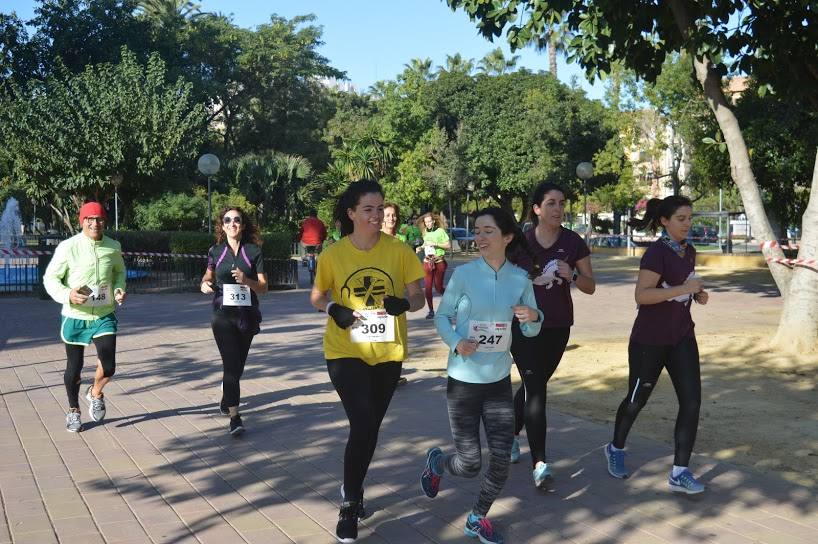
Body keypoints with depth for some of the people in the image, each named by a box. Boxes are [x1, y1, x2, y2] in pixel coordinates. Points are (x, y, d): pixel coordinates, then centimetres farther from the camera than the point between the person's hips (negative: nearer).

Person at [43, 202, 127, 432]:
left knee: (108, 366, -9)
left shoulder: (114, 247, -2)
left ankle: (96, 394, 25)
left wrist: (119, 289, -3)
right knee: (74, 368, 10)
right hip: (75, 317, -2)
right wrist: (67, 294, -24)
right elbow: (50, 277, -6)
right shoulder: (68, 247, -12)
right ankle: (73, 411, 35)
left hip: (104, 316, 2)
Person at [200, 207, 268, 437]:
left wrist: (247, 280, -22)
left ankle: (225, 402, 39)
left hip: (247, 315, 1)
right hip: (223, 315, -1)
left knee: (237, 365, 13)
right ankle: (234, 417, -14)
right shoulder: (216, 251, 2)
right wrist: (205, 284, -3)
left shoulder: (254, 251, -1)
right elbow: (209, 275, 19)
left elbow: (264, 288, -3)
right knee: (231, 364, -13)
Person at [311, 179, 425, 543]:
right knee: (362, 425, -13)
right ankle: (349, 506, 6)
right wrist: (333, 309, -15)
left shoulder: (399, 251, -6)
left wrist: (404, 303, -25)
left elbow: (417, 298, -3)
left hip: (387, 353, 2)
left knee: (371, 426, 16)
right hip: (345, 351, -2)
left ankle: (353, 490, 41)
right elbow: (317, 297, 6)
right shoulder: (333, 254, -6)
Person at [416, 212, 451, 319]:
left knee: (438, 288, -2)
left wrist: (436, 244, -16)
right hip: (427, 261, 4)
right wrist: (421, 248, 3)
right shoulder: (425, 233, 9)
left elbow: (448, 245, -7)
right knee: (428, 287, -1)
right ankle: (431, 310, 8)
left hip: (439, 262, -4)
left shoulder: (440, 231, -5)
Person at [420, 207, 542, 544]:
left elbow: (531, 332, 5)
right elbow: (441, 317, -4)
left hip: (499, 380, 3)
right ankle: (436, 462, 38)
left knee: (502, 461, 2)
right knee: (469, 465, 3)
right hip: (463, 380, -3)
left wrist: (533, 317, -18)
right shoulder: (463, 274, -12)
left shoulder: (520, 279, -3)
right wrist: (456, 343, -23)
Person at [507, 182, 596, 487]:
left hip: (558, 327, 3)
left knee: (533, 384, 15)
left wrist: (572, 275, -17)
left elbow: (590, 287, 1)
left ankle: (512, 434, 39)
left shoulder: (573, 242, -1)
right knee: (535, 388, -12)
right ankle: (539, 463, -12)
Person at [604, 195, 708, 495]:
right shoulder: (657, 252, -18)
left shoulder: (689, 251, 6)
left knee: (691, 400, -4)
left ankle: (679, 472, 2)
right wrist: (684, 288, -30)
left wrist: (698, 293, 1)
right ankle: (615, 449, 36)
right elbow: (642, 295, -27)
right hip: (650, 341, -6)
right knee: (637, 399, 11)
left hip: (682, 338, 7)